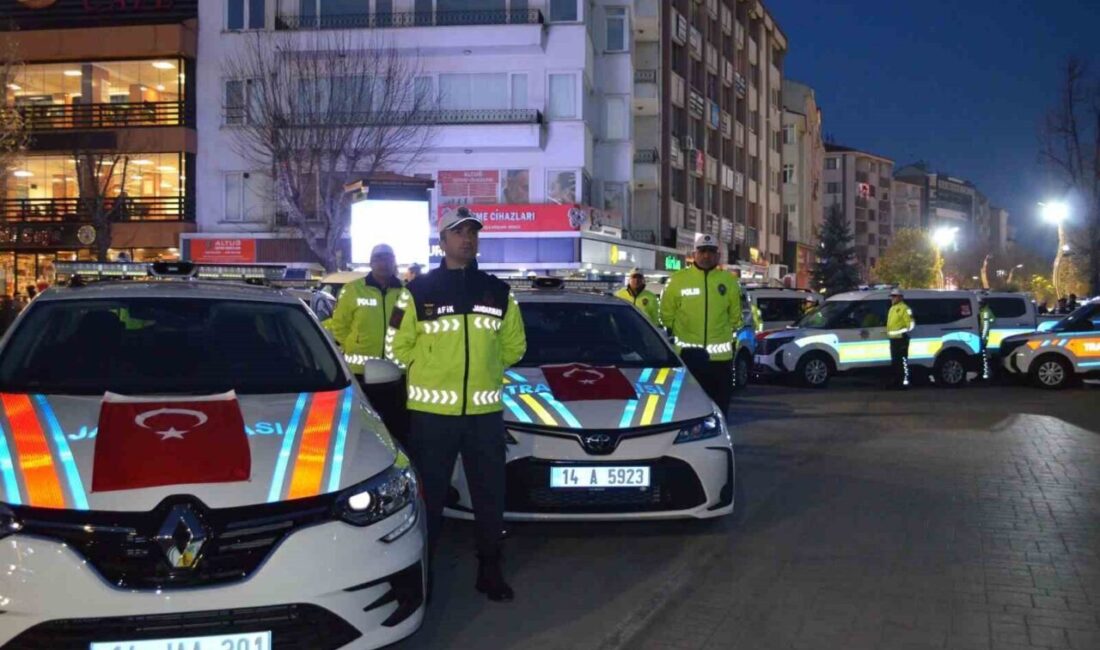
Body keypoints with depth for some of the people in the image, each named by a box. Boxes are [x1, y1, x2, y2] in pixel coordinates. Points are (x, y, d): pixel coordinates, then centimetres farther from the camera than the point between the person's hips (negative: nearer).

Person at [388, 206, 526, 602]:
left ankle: (490, 571, 22)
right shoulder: (419, 292, -1)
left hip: (485, 411, 3)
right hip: (431, 411, -3)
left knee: (490, 495, 9)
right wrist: (433, 370, 6)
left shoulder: (498, 293, 8)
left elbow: (514, 346, 17)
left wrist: (482, 369, 10)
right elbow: (397, 347, 4)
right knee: (428, 496, 5)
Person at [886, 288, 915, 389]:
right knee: (894, 361, 14)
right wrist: (888, 332, 23)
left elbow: (911, 323, -14)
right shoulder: (892, 308, 20)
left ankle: (905, 382, -12)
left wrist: (905, 332, -19)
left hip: (901, 338, -10)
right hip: (893, 339, 10)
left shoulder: (904, 308, -10)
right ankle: (897, 381, 21)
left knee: (903, 360, -11)